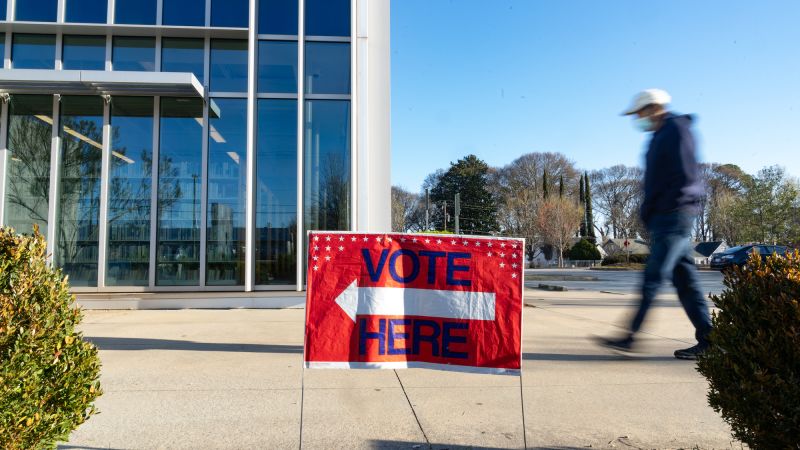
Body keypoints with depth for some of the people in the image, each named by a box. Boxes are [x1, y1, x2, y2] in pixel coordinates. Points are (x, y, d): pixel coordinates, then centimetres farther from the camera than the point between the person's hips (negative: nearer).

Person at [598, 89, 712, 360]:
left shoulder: (676, 129, -6)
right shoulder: (660, 137, 22)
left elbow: (684, 177, -15)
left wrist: (650, 211, -14)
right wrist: (648, 213, 10)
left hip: (674, 215, -9)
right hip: (664, 218, 9)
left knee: (654, 276, -11)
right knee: (684, 279, 7)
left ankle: (632, 336, -10)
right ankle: (707, 338, 11)